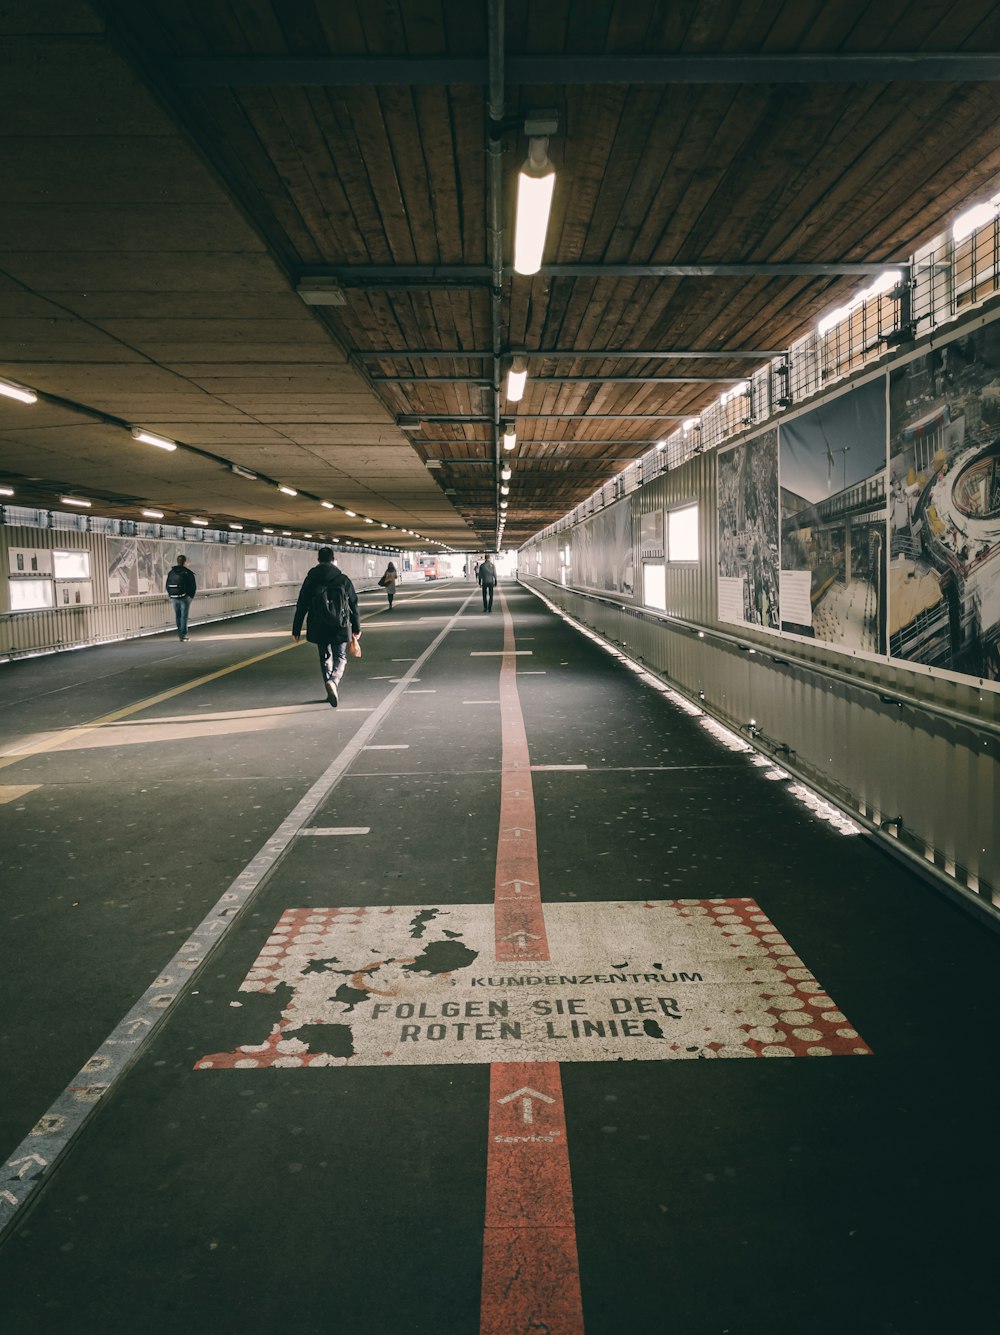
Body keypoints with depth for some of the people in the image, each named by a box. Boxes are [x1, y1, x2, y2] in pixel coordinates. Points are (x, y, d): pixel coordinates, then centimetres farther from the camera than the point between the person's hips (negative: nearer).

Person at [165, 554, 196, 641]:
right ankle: (183, 635, -5)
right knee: (184, 616, -2)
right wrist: (191, 596, 2)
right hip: (184, 598, -5)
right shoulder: (188, 573, -9)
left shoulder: (171, 572, 7)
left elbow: (167, 586, 9)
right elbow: (193, 586, -11)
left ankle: (180, 634, 21)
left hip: (174, 598, 5)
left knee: (178, 616, 14)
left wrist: (171, 595, 15)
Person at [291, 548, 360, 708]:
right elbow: (353, 605, 4)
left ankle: (332, 691, 16)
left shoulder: (310, 579, 0)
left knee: (325, 658, 15)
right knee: (340, 657, 6)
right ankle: (334, 681, -21)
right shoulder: (343, 579, 0)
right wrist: (356, 627, 14)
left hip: (319, 628, 1)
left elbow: (301, 606, 0)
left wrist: (296, 629, 6)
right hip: (340, 628, -1)